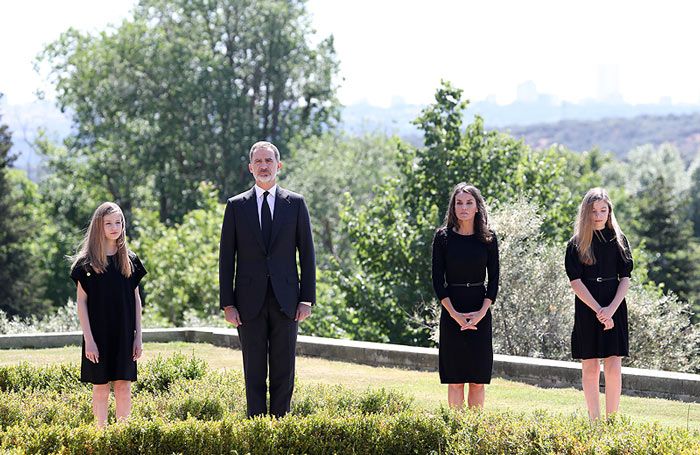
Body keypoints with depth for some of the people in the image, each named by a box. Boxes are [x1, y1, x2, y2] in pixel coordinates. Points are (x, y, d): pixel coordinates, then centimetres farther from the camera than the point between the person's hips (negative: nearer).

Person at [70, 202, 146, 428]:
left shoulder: (130, 260, 6)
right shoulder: (86, 262, -3)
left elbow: (136, 299, 9)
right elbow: (81, 301, -3)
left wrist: (138, 336, 4)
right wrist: (88, 338, -9)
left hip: (124, 334, 3)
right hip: (98, 334, -2)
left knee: (123, 386, 3)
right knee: (101, 388, 1)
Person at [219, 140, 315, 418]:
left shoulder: (295, 204, 6)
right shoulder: (236, 206, 6)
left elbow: (307, 254, 6)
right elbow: (226, 257, 5)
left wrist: (307, 298, -2)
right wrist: (227, 303, -2)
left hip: (285, 300, 0)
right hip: (250, 302, 0)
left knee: (283, 370, 2)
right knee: (254, 371, 3)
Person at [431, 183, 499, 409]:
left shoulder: (488, 238, 4)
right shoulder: (443, 236, 0)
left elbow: (494, 278, 3)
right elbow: (437, 279, -2)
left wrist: (482, 312, -10)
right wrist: (454, 313, -12)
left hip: (480, 312, 1)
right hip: (452, 311, -1)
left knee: (478, 379, 2)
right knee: (455, 379, -1)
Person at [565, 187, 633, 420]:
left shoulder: (618, 240, 6)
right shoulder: (577, 244, 1)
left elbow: (625, 279, 2)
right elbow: (576, 281, -6)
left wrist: (611, 309, -13)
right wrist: (598, 310, -15)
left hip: (614, 307, 1)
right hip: (586, 309, -1)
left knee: (613, 368, -6)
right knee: (590, 368, 2)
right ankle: (594, 422, 9)